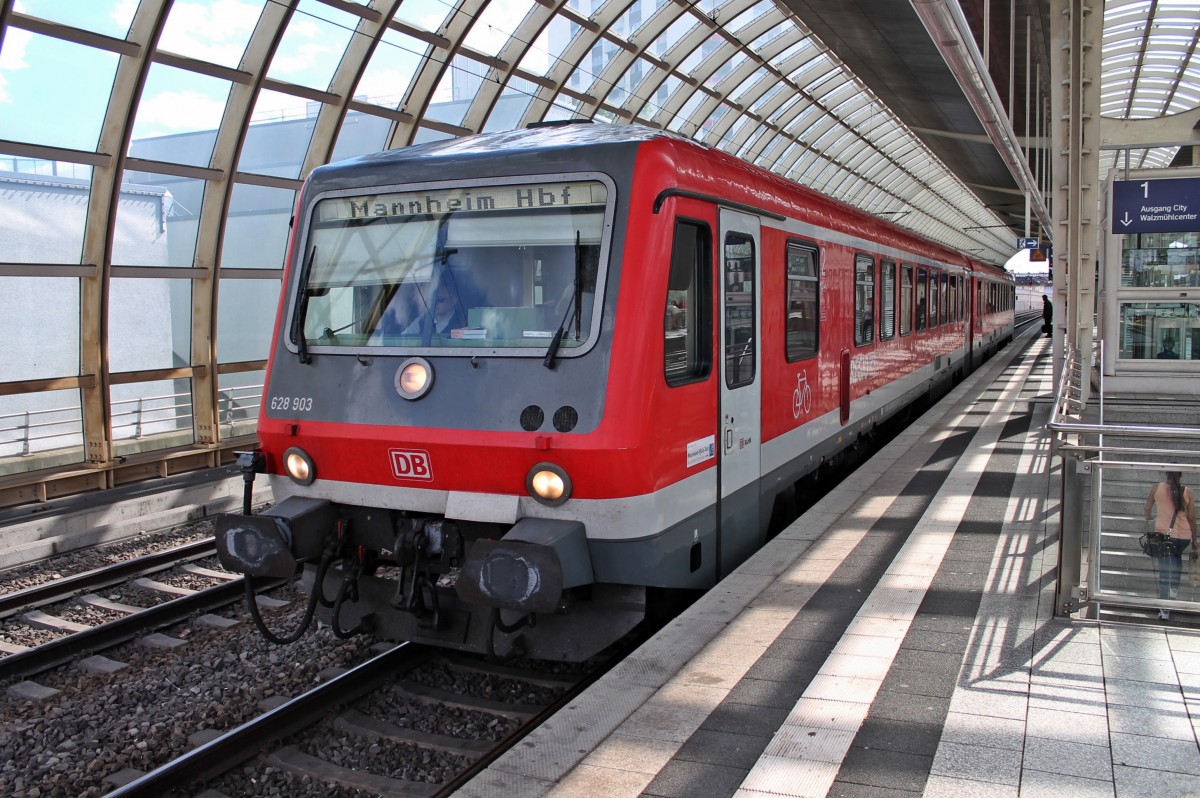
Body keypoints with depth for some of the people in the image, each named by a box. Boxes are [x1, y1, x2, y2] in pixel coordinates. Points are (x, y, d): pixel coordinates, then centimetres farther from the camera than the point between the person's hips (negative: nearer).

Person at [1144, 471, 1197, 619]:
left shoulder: (1157, 488, 0)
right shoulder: (1188, 492, 1)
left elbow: (1147, 508, 15)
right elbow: (1191, 519, 3)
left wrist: (1148, 516, 38)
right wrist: (1194, 544, 9)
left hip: (1164, 534, -2)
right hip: (1184, 536, 2)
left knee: (1164, 570, 4)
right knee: (1177, 556, 34)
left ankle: (1165, 610, 1)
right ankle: (1174, 588, 24)